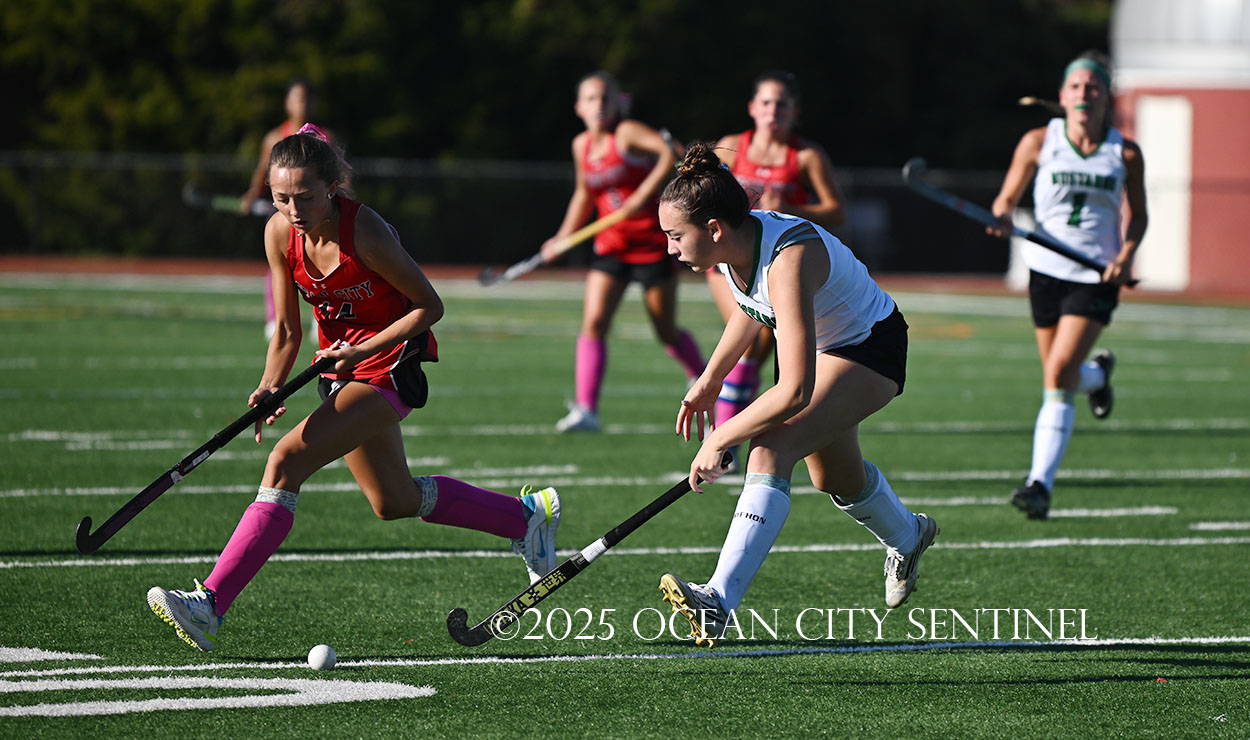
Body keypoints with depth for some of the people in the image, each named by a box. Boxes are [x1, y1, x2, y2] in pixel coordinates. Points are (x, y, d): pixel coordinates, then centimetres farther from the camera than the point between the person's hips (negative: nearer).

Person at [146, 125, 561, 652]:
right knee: (395, 502, 21)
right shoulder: (281, 234, -9)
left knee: (287, 461, -24)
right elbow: (287, 331, 0)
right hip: (342, 367, 8)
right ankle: (527, 515, 43)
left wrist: (364, 350, -24)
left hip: (390, 366, -8)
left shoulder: (365, 233, -26)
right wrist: (270, 389, -17)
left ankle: (210, 604, -26)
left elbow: (430, 306, -16)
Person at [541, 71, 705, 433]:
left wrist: (643, 193, -35)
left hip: (653, 243, -5)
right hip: (611, 247, 5)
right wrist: (563, 237, 15)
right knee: (594, 321, -12)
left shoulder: (627, 134, -13)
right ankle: (586, 409, -15)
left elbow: (669, 152, -29)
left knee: (667, 332, 3)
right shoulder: (582, 146, 7)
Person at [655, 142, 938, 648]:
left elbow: (794, 392, -43)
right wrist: (710, 380, 6)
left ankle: (719, 602, -38)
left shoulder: (789, 259, -40)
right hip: (819, 344, 9)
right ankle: (906, 538, 60)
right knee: (834, 478, 27)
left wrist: (719, 440, -36)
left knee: (771, 450, -29)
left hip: (868, 350, -9)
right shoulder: (731, 244, -16)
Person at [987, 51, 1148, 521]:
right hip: (1047, 269, 2)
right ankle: (1098, 373, 50)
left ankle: (1041, 483, -15)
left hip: (1096, 275, -2)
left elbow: (1137, 215, 10)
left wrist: (1126, 255, -7)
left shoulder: (1125, 154, -2)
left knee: (1058, 376, -16)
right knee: (1059, 376, 12)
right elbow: (1007, 198, 5)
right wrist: (1003, 218, -18)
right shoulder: (1038, 142, -2)